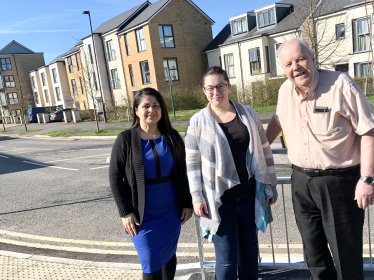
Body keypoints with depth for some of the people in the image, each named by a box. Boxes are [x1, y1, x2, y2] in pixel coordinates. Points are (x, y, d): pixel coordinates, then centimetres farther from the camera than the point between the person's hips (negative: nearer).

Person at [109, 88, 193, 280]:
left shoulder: (172, 137, 1)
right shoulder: (126, 139, -9)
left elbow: (182, 173, 7)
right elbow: (115, 178, -7)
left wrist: (187, 203, 5)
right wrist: (125, 212, -10)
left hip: (171, 211, 3)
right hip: (144, 215, -3)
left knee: (169, 255, 18)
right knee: (152, 263, 3)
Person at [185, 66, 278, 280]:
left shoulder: (249, 114, 3)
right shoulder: (198, 122, -4)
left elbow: (264, 151, 8)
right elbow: (192, 162, -3)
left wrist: (271, 186, 8)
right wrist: (197, 197, -7)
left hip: (249, 196, 3)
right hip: (219, 200, -2)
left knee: (250, 249, 18)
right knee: (226, 259, 2)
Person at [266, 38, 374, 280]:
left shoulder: (340, 85, -13)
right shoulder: (285, 91, 2)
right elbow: (277, 121, 21)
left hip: (339, 181, -5)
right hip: (301, 182, 5)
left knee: (347, 255, 6)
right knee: (315, 255, 18)